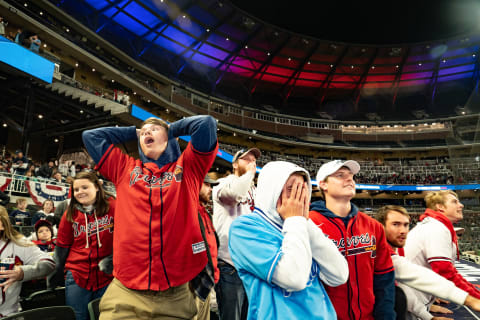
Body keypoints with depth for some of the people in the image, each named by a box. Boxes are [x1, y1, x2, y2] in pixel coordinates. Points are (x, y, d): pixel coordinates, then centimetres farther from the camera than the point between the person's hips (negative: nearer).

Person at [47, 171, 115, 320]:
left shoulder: (112, 207, -8)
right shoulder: (70, 214, 2)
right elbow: (61, 248, 10)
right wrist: (54, 278, 14)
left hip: (107, 278, -2)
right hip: (77, 276, 2)